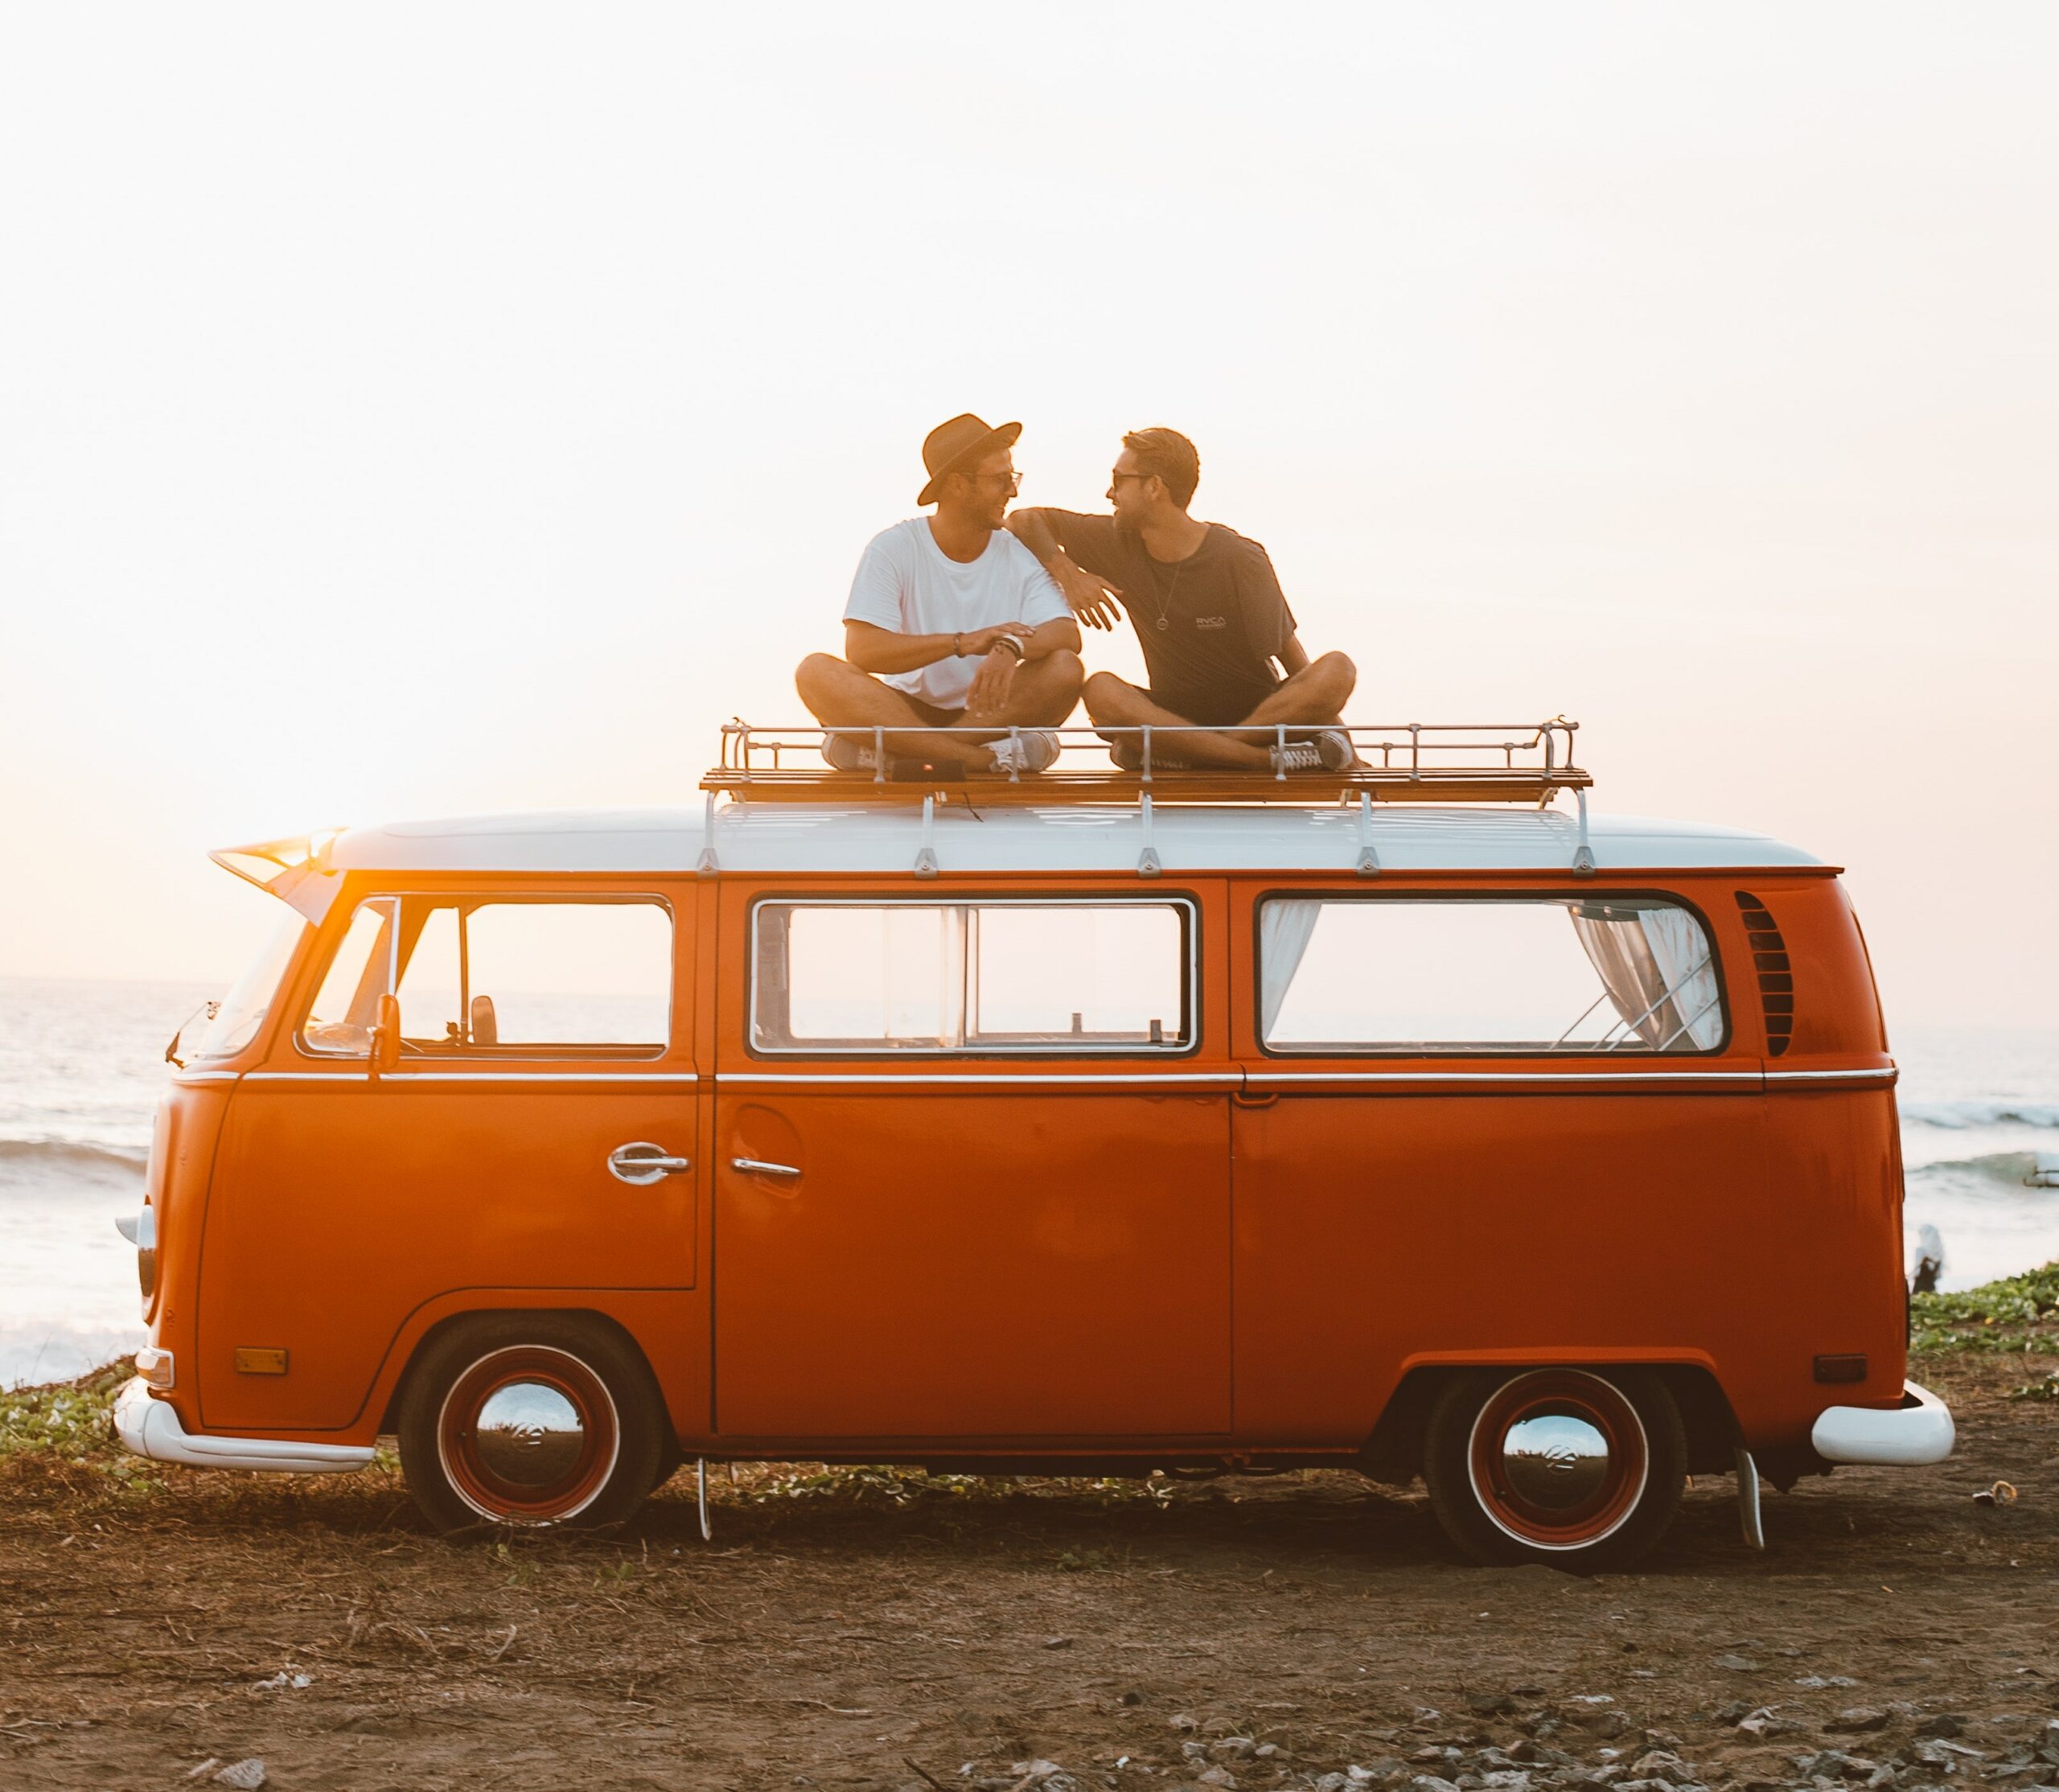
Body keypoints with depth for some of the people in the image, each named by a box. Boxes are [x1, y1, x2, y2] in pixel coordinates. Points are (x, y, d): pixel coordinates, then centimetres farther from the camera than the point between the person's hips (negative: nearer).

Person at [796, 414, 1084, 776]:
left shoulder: (1022, 555, 2)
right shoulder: (893, 548, -5)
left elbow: (1067, 635, -12)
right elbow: (861, 650, -16)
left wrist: (1011, 648, -35)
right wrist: (962, 643, -27)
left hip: (989, 714, 1)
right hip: (908, 711, -1)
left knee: (1065, 670, -26)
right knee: (817, 672, -27)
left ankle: (900, 753, -27)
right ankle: (990, 757, -35)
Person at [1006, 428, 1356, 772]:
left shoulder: (1240, 559, -10)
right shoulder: (1120, 544, 1)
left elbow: (1292, 658, -10)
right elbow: (1025, 521, 8)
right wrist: (1068, 575, -9)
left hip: (1262, 713, -2)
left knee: (1337, 670, -31)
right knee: (1100, 690, -29)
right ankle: (1266, 759, -36)